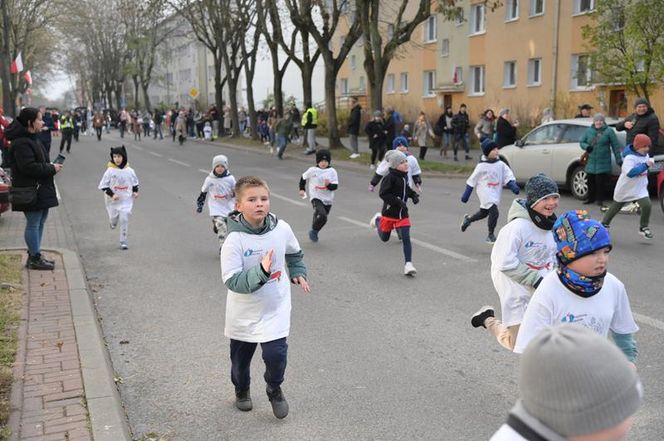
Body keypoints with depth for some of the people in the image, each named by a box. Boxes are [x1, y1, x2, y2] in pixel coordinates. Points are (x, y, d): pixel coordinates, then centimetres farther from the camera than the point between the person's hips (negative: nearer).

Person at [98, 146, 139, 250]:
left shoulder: (129, 171, -5)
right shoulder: (110, 171, -12)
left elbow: (135, 182, 12)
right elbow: (103, 185, -8)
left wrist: (135, 191, -4)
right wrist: (111, 194, -19)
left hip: (126, 200, 0)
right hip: (113, 200, 0)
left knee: (124, 219, -7)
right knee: (113, 217, 15)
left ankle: (123, 241, 4)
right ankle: (113, 223, 54)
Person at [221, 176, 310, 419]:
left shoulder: (282, 229, -10)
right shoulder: (234, 240, -22)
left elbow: (294, 253, 13)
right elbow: (232, 281, -26)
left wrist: (298, 273, 5)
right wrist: (261, 271, -36)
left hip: (275, 309, 1)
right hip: (244, 314, -1)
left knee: (276, 354, -12)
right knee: (240, 357, 18)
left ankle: (274, 389, 22)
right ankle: (242, 390, 51)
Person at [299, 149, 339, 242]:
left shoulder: (332, 172, -5)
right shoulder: (312, 170, -7)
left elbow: (335, 186, -10)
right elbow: (303, 178, 12)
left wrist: (329, 185, -30)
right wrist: (302, 189, 10)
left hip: (328, 200, 3)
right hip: (316, 198, -3)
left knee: (318, 217, 16)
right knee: (322, 216, -24)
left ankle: (314, 232, 42)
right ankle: (314, 231, 0)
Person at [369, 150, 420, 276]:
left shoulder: (405, 176, 5)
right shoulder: (390, 178, -19)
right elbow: (383, 194, -24)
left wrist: (414, 195, 4)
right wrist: (397, 201, -29)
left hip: (403, 213, 5)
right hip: (389, 212, -5)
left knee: (406, 238, -6)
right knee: (384, 238, 15)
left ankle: (408, 265, -3)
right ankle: (378, 220, 46)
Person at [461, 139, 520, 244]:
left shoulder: (500, 164, -1)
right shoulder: (481, 166, -11)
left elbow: (508, 175, -3)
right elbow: (472, 180, -4)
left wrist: (513, 185, -23)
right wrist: (466, 195, -1)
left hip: (495, 193, 6)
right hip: (485, 192, -6)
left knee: (484, 213, 20)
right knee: (494, 212, -19)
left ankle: (468, 219, 49)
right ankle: (490, 235, -2)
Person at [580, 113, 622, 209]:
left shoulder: (609, 131, -1)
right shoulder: (588, 131, 8)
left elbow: (615, 145, -1)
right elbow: (581, 142, 13)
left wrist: (618, 159, -4)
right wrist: (586, 147, -11)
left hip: (603, 162, -3)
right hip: (591, 162, 3)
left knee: (601, 182, -4)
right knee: (590, 181, 8)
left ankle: (600, 200, 7)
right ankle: (590, 198, 24)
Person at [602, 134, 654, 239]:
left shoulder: (645, 155, 1)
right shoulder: (629, 158, -23)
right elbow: (630, 173, -38)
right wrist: (645, 165, -39)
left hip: (640, 189, 5)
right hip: (625, 188, -5)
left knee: (647, 205, -16)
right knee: (615, 207, 14)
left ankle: (643, 228, 2)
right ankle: (604, 223, 37)